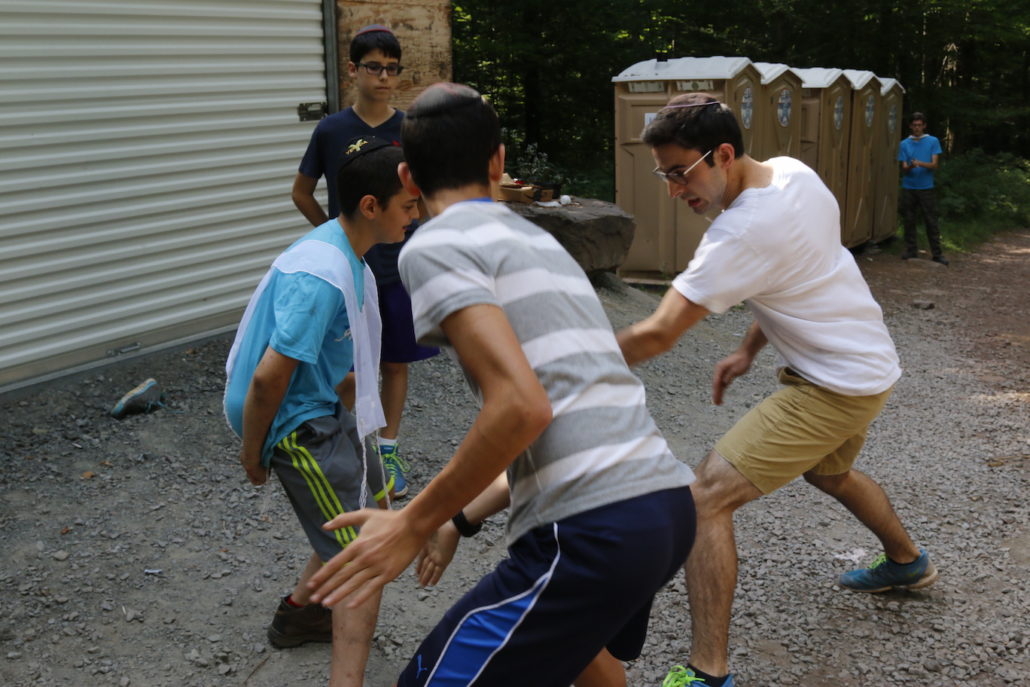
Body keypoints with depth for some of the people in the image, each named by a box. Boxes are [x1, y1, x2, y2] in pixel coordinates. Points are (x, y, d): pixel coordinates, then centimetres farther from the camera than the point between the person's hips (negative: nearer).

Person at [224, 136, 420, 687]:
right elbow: (269, 377, -29)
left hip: (322, 404, 10)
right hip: (297, 422, -10)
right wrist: (252, 454, -16)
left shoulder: (342, 249, 2)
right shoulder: (321, 276, -29)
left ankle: (298, 611, 42)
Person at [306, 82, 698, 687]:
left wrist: (416, 524, -7)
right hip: (672, 504, 9)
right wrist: (464, 518, 27)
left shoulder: (434, 246, -4)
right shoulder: (539, 240, 21)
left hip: (593, 532, -9)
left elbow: (522, 407, -18)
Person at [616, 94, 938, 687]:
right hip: (870, 362, 10)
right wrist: (750, 350, 8)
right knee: (829, 471, 36)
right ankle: (908, 562, 61)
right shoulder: (791, 171, -2)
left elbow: (656, 336, -30)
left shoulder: (742, 233, -30)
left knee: (706, 498, -15)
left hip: (836, 387, -10)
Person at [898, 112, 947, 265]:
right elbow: (904, 169, 2)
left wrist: (920, 163, -23)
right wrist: (910, 166, -21)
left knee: (931, 221, -2)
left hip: (926, 188, -2)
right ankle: (911, 250, 14)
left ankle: (937, 253, 1)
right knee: (909, 220, 4)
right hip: (908, 188, 2)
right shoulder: (904, 144, 7)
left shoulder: (933, 141, 3)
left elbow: (934, 165, -4)